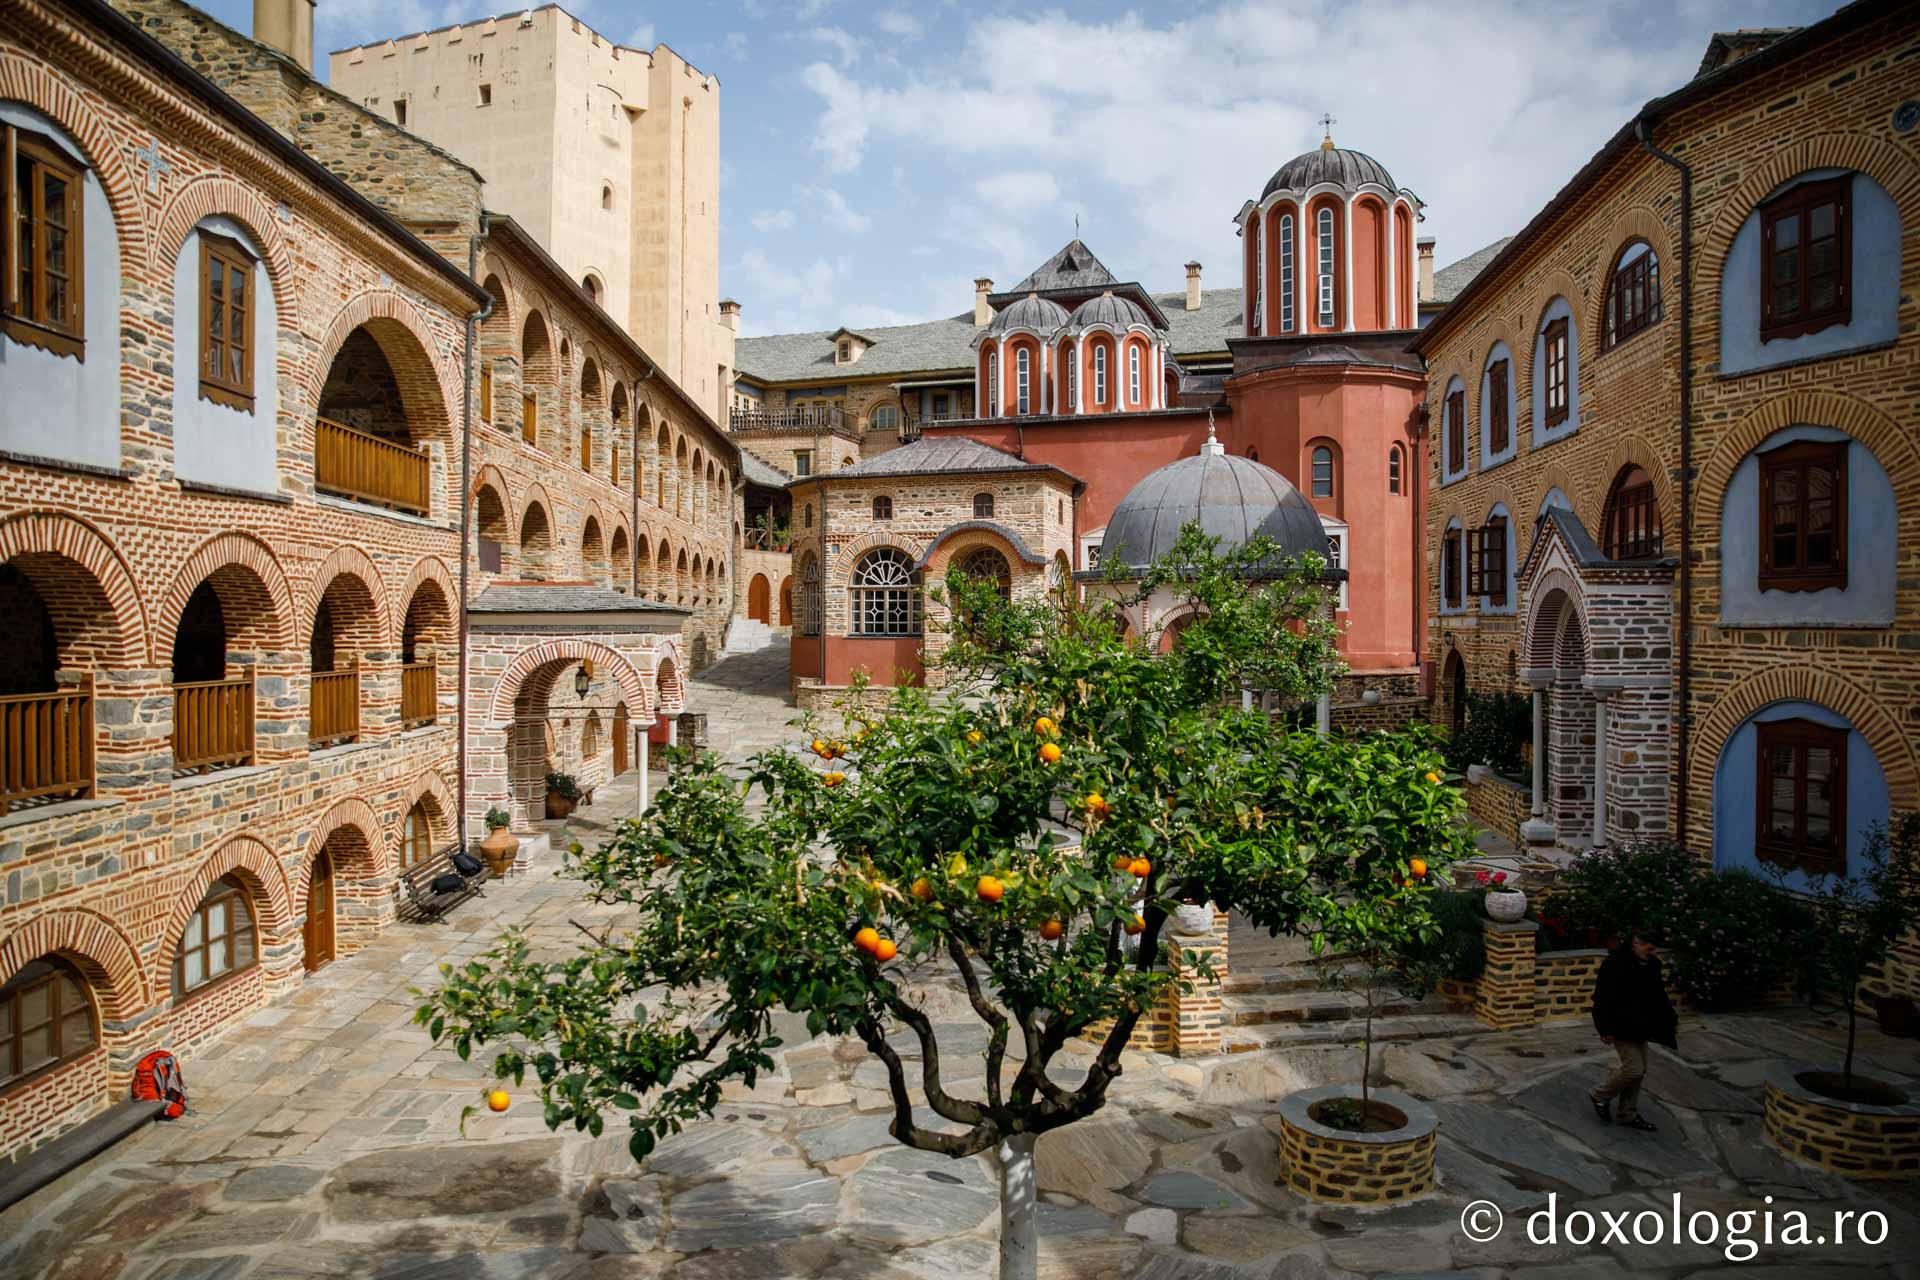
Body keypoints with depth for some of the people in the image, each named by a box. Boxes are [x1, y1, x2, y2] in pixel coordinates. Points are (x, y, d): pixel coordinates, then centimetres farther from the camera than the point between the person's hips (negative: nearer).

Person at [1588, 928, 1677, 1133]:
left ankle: (1628, 1114, 26)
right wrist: (1606, 1029, -21)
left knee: (1639, 1070, 12)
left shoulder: (1651, 964, 2)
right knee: (1633, 1069, -8)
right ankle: (1600, 1096, 14)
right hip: (1622, 1027, -8)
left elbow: (1658, 995, 17)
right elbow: (1603, 999, -21)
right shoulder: (1614, 964, -22)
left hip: (1641, 1026, 8)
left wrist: (1671, 1018, 15)